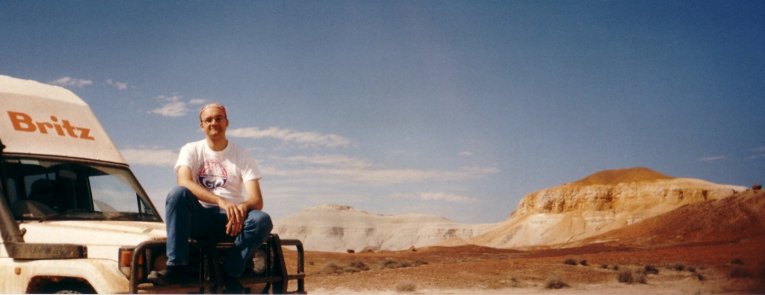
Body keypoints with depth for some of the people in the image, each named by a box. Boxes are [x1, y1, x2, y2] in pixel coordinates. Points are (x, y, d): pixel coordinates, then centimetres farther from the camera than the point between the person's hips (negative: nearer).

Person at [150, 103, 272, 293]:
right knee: (178, 193, -31)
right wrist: (221, 201, -34)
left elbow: (256, 200, -5)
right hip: (198, 217, 0)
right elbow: (184, 182, -18)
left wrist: (242, 208, -31)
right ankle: (175, 267, -32)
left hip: (229, 220, 1)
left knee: (262, 220, -29)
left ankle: (230, 274, -17)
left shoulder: (242, 156, 5)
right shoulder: (191, 150, 4)